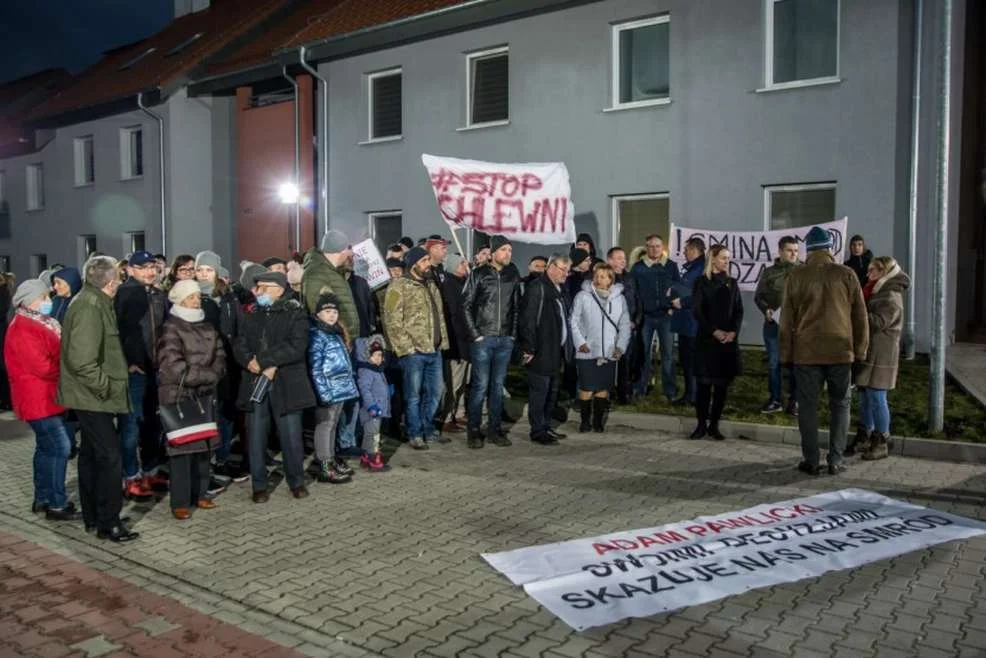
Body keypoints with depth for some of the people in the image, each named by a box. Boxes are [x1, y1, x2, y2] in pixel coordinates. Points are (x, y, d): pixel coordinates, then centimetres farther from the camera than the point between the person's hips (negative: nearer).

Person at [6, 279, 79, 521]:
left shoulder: (40, 323, 14)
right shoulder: (23, 330, -18)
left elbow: (55, 353, 15)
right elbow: (42, 367, -24)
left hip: (45, 397, 10)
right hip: (38, 399, -10)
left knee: (46, 447, 16)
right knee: (59, 447, -10)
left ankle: (42, 498, 26)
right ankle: (57, 504, -3)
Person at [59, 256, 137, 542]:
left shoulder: (93, 302, 12)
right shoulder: (89, 307, -21)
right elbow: (81, 360, -28)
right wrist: (105, 387, -20)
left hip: (90, 394, 11)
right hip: (92, 396, -11)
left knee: (91, 453, 16)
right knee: (110, 456, -7)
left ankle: (92, 517, 27)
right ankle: (108, 522, 1)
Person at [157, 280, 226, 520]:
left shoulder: (207, 327, 13)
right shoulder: (171, 329, -7)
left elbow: (220, 357, 9)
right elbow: (175, 367, -16)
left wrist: (211, 377, -11)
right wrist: (208, 375, -12)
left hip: (205, 395, 6)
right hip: (178, 396, -6)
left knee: (204, 445, 8)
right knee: (181, 447, -4)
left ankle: (200, 494, 20)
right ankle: (180, 502, 3)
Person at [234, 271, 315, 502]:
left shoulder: (295, 314, 0)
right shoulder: (250, 315, 15)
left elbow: (297, 347, -13)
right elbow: (239, 345, 6)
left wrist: (262, 360, -14)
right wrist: (251, 363, -14)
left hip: (286, 385, -3)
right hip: (255, 384, 4)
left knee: (291, 437, 1)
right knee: (256, 438, 5)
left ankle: (297, 482, 19)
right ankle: (259, 485, 18)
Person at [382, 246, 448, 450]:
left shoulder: (431, 285, 16)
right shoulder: (399, 286, -8)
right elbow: (392, 320, -12)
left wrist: (443, 340, 12)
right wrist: (405, 347, -15)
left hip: (434, 350, 7)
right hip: (413, 351, -7)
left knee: (435, 391, 14)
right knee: (414, 394, 3)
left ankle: (427, 429, 29)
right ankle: (415, 434, 16)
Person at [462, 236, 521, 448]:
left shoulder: (513, 276, 9)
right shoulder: (478, 275, -2)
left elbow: (516, 308, 12)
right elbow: (466, 306, -3)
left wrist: (513, 334, 5)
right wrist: (475, 334, -7)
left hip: (505, 340, 4)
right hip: (482, 338, -4)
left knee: (498, 385, 9)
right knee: (481, 385, -3)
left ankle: (495, 429, 16)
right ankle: (474, 430, 8)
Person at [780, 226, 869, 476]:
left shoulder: (796, 276, -2)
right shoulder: (846, 275, -1)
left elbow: (787, 318, 0)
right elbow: (860, 316, 3)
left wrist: (786, 353, 7)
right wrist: (860, 350, 12)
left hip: (806, 352, -1)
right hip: (840, 351, 1)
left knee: (808, 406, 6)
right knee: (840, 404, 12)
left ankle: (811, 461, 8)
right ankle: (835, 460, 11)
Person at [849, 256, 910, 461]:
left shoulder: (891, 297, -13)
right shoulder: (877, 292, 18)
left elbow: (878, 322, -24)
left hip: (880, 356, -9)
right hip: (867, 352, 9)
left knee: (877, 398, -5)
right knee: (865, 396, 13)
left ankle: (881, 443, 3)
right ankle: (865, 438, 22)